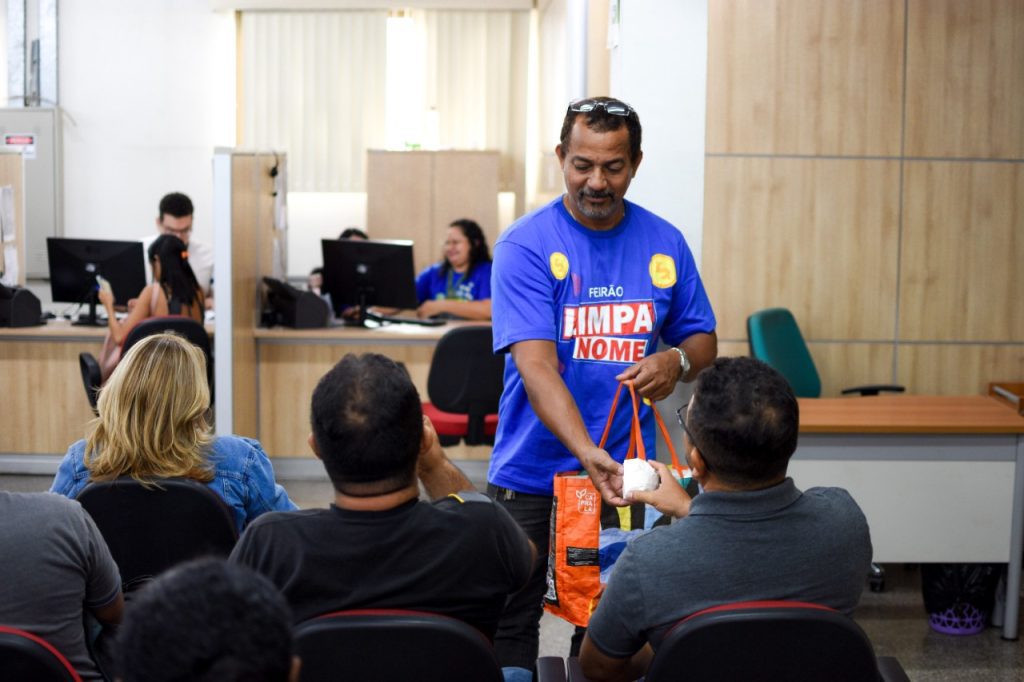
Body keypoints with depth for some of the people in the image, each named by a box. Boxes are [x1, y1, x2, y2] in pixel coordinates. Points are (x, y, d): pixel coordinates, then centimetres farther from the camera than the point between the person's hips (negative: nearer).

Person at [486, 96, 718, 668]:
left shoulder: (665, 244, 2)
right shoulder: (525, 246, -11)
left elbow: (703, 340, 12)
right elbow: (536, 367, -21)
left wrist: (677, 360, -13)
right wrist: (589, 456, -34)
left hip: (625, 470, 3)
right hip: (531, 473, -3)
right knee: (511, 626, 6)